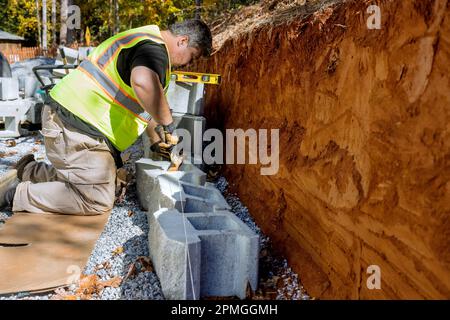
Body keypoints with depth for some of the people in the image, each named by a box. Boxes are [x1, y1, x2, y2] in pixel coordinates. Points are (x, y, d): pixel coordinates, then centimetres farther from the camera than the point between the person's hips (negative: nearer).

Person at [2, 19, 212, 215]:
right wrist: (167, 125, -28)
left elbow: (143, 103, 28)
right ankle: (20, 196, 5)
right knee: (98, 202, -5)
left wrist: (155, 141, 24)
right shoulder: (154, 48, -16)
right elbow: (143, 83, -43)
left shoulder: (146, 41, 19)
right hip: (75, 126, -11)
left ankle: (32, 171, 26)